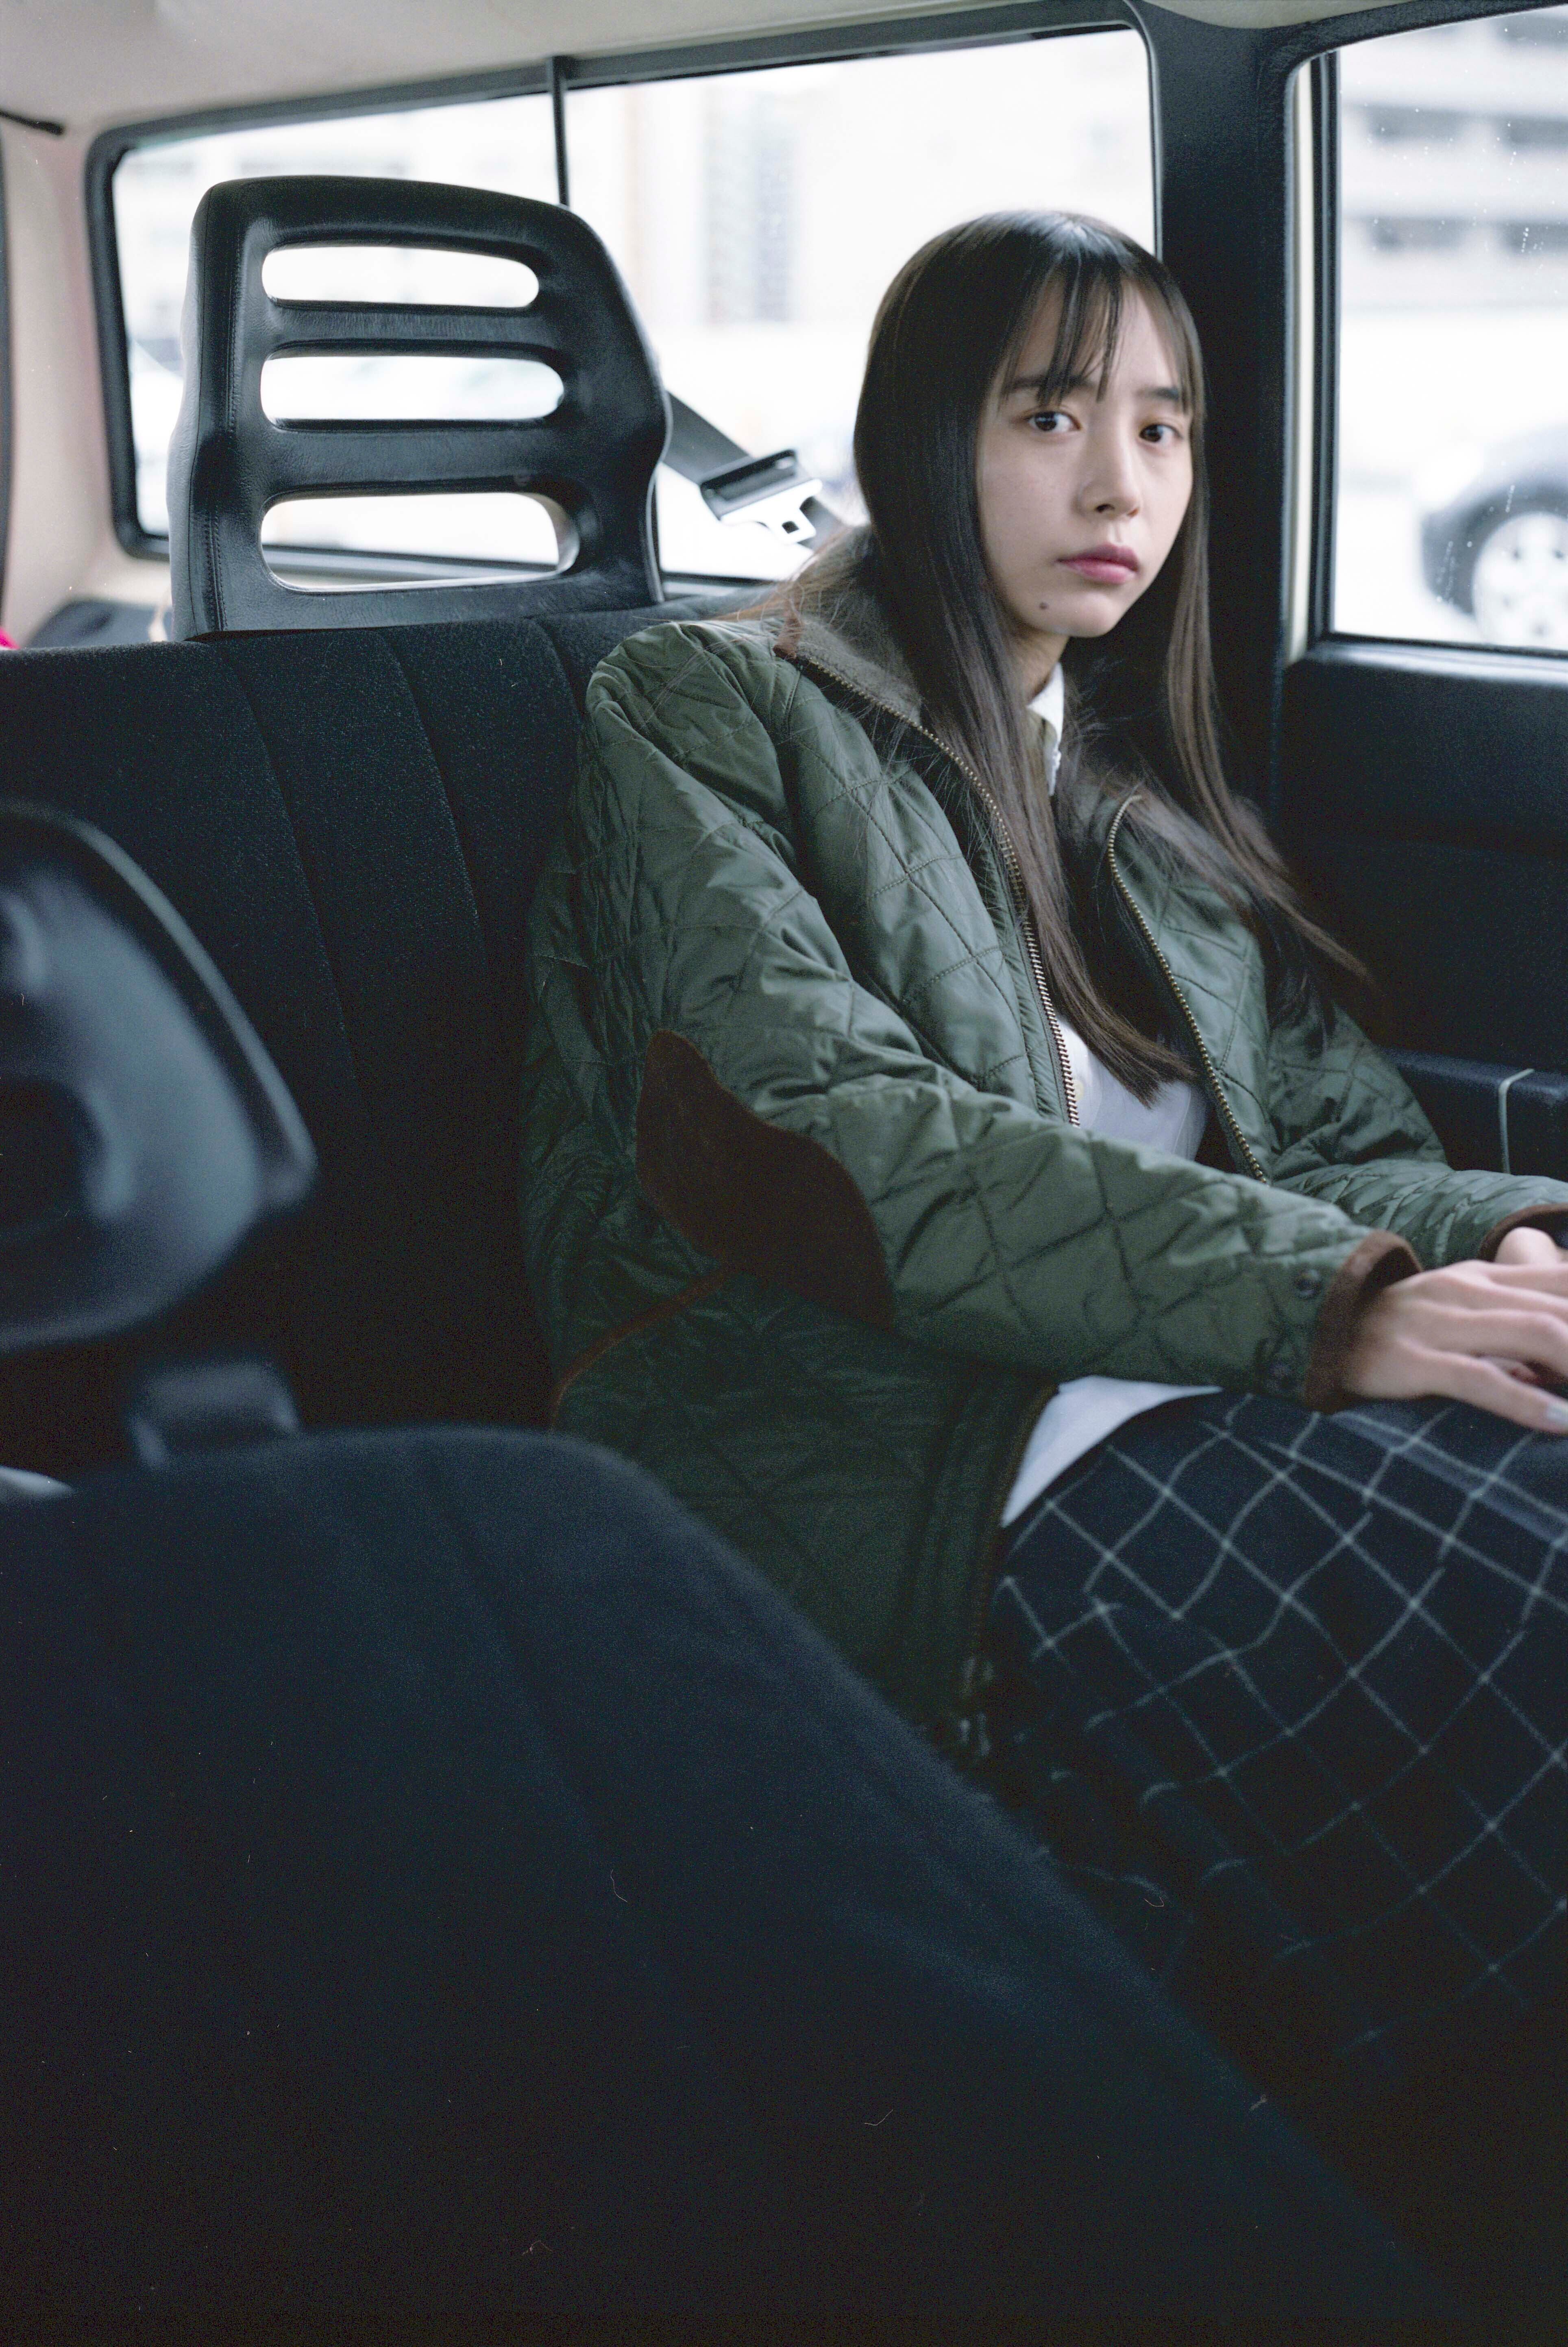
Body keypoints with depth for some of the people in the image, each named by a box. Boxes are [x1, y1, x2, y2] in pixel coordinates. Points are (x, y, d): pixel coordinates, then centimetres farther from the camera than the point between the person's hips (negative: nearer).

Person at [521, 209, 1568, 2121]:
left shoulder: (1146, 799, 28)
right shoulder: (706, 714, 8)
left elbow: (1350, 1148, 19)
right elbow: (834, 1136, -8)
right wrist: (1311, 1296, -18)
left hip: (1228, 1397, 6)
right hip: (878, 1449, -6)